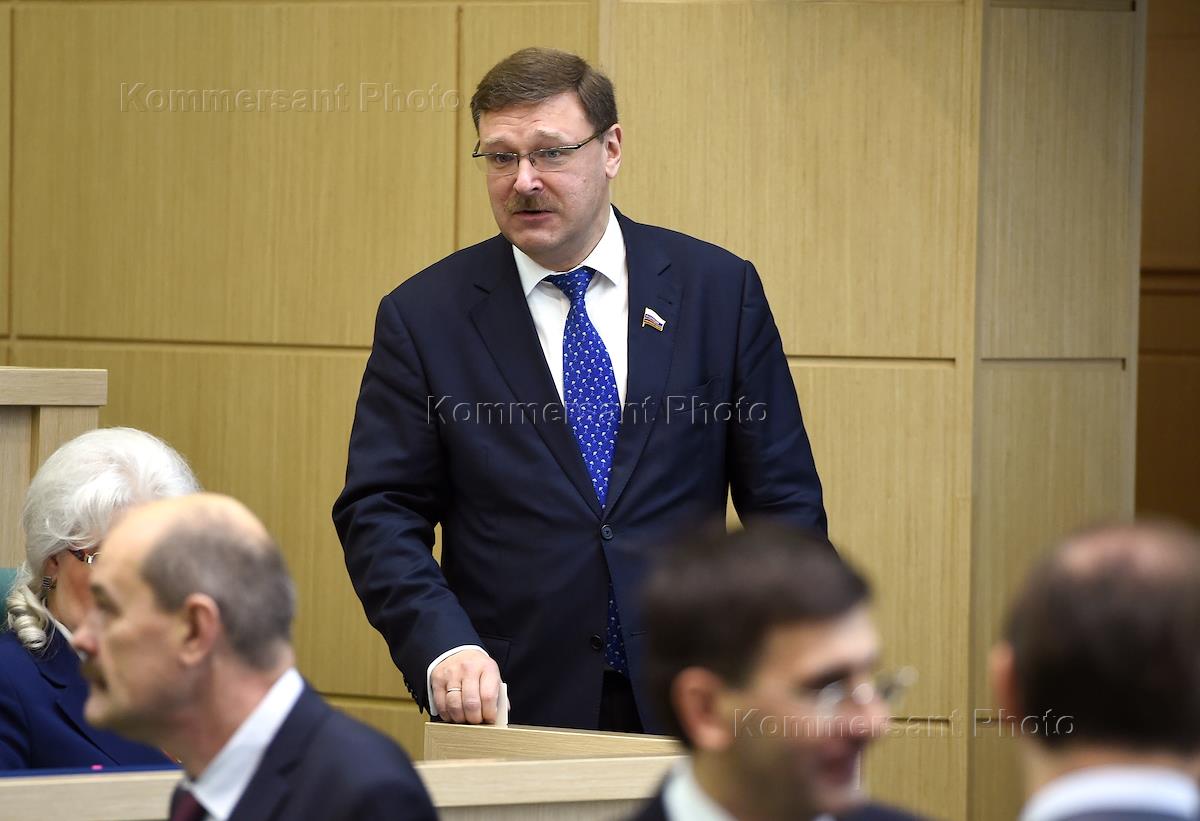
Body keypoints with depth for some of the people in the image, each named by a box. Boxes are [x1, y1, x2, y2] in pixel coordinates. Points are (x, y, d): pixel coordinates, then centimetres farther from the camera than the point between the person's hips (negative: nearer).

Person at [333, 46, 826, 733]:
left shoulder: (720, 289, 5)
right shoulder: (424, 317, 3)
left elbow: (784, 499, 7)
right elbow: (380, 514, 0)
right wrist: (444, 649, -17)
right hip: (512, 707, -1)